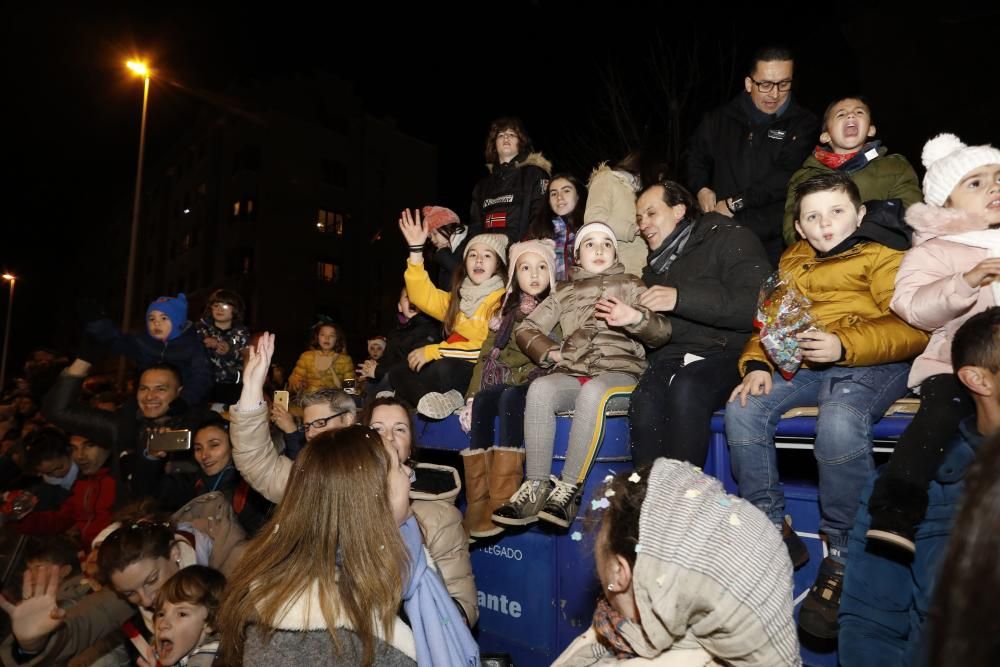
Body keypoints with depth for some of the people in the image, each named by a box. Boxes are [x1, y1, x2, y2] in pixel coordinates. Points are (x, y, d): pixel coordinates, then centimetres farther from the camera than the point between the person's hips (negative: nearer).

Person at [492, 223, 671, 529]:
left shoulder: (630, 285, 20)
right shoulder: (565, 292, 25)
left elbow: (662, 332, 8)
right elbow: (525, 329, 21)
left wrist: (634, 317, -14)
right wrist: (553, 352, 3)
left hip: (620, 373, -2)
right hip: (572, 375, 2)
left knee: (592, 391, -37)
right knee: (539, 388, -31)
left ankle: (569, 489, -33)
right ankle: (536, 488, -29)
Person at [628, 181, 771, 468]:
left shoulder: (730, 239, 5)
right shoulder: (657, 264, 27)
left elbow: (756, 303, -13)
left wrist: (681, 298, -18)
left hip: (726, 352, -4)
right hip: (672, 355, 5)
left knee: (686, 388, -35)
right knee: (644, 400, -28)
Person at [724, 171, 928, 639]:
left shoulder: (882, 254, 3)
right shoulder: (793, 261, 22)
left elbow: (912, 329, -8)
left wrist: (844, 345, -24)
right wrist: (756, 365, -3)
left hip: (870, 364, -5)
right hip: (804, 366, 6)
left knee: (839, 422, -36)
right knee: (743, 410, -20)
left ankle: (842, 558, -18)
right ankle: (774, 532, -7)